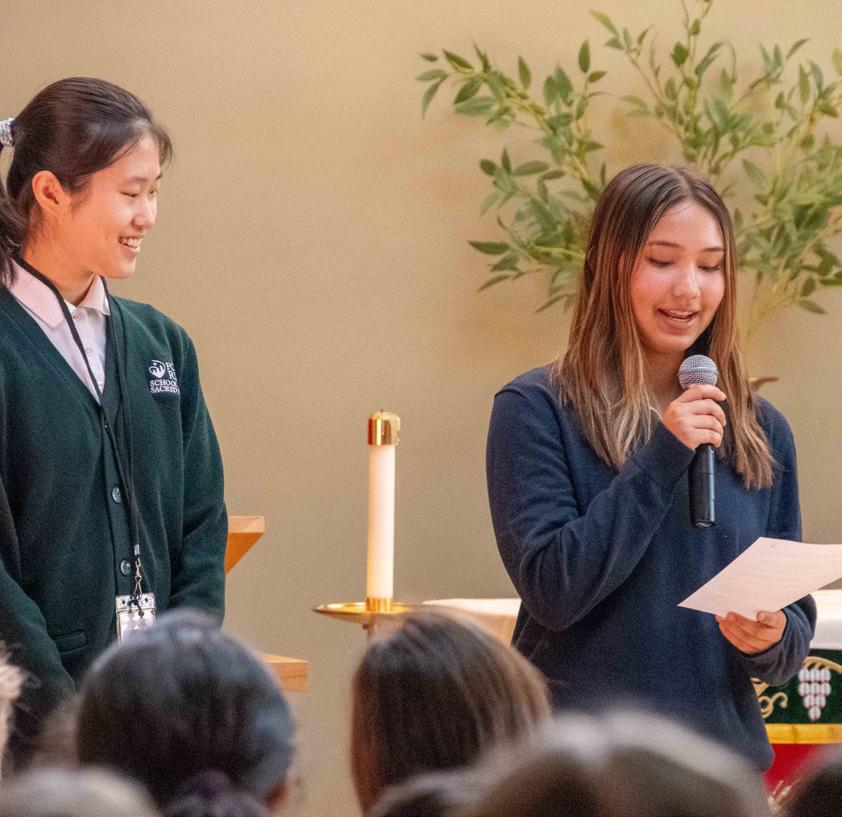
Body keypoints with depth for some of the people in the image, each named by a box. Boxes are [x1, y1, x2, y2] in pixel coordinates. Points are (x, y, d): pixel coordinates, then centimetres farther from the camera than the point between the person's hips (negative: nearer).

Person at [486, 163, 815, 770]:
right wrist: (660, 460, -19)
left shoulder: (761, 431, 5)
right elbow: (550, 590, -15)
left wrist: (773, 638, -14)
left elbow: (797, 620, 9)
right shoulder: (536, 409, -7)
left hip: (723, 751, 4)